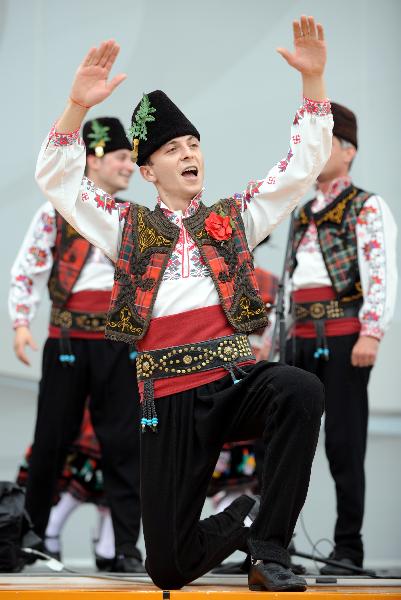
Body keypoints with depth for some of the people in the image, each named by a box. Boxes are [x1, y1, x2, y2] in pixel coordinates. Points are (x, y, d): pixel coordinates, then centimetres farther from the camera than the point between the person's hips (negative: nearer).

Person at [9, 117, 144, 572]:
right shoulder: (58, 211, 2)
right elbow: (27, 269, -1)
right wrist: (20, 323, -11)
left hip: (120, 343, 2)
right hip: (68, 340, -2)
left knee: (123, 442, -1)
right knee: (53, 437, 4)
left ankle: (127, 546, 3)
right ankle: (32, 531, 19)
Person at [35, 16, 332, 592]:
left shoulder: (233, 218, 15)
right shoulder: (130, 229, 14)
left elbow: (304, 164, 10)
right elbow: (56, 180, 5)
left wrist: (313, 78, -2)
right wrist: (77, 106, -11)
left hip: (237, 380, 0)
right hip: (169, 399, 0)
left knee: (300, 389, -38)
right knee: (169, 565, -7)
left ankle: (269, 546, -22)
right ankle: (245, 517, 27)